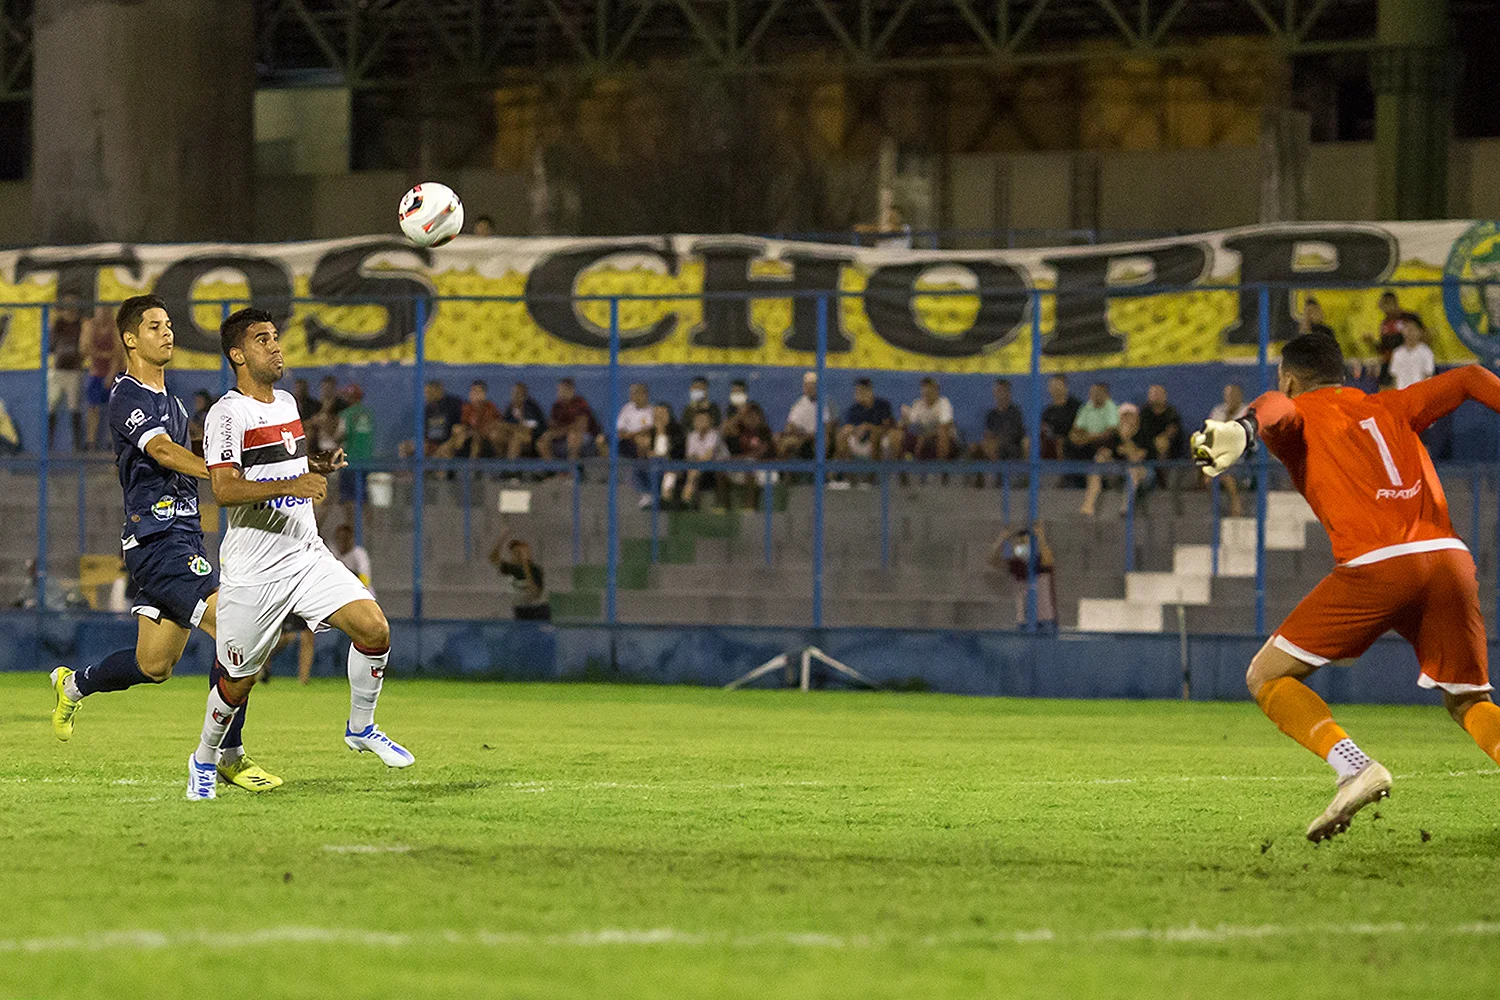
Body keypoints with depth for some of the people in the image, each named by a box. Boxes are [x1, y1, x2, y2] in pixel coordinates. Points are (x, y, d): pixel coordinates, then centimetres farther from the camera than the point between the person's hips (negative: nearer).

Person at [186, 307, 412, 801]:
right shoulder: (228, 413, -11)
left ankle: (361, 727, 8)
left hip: (308, 557, 6)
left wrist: (318, 467, 7)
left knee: (374, 628, -12)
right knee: (238, 681, 3)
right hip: (253, 571, -6)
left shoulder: (287, 403, 14)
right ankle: (204, 760, 28)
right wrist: (288, 485, -32)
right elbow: (224, 489, -22)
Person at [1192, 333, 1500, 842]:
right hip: (1451, 556, 5)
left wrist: (1244, 429, -30)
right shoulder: (1390, 408, 29)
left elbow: (1275, 409, -9)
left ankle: (1354, 767, -16)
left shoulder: (1300, 416, 14)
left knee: (1267, 677, 6)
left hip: (1376, 565, -5)